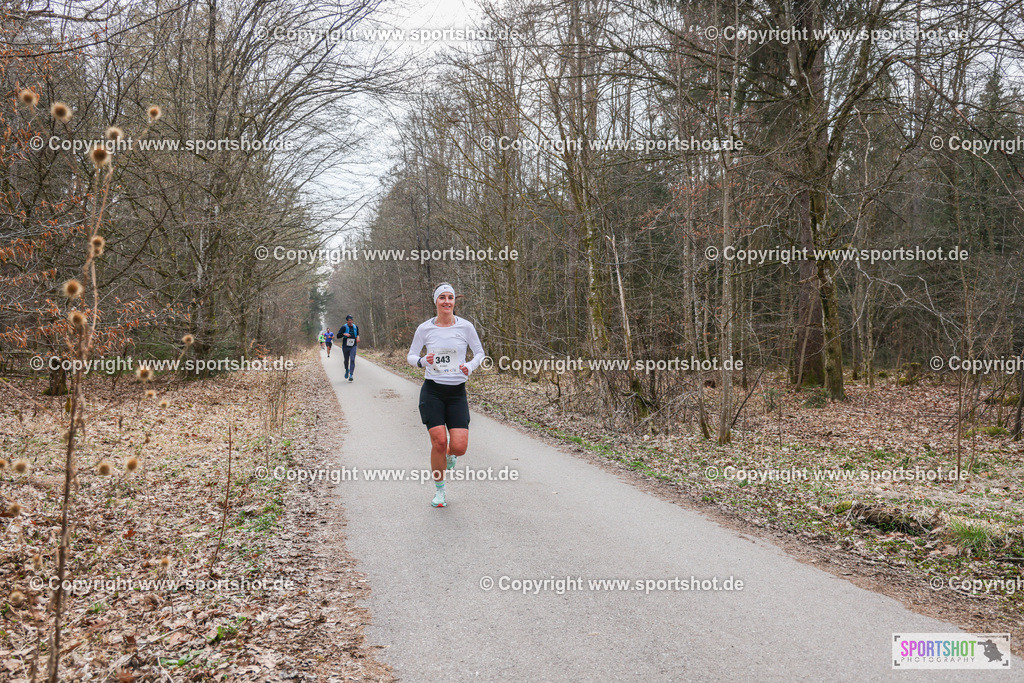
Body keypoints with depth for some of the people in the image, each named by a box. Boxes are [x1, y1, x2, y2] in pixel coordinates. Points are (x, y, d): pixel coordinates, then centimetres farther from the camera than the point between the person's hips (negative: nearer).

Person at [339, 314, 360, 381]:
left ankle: (351, 375, -19)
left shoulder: (356, 327, 7)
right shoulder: (344, 327, -6)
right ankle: (347, 370, 42)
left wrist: (358, 337, 6)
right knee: (346, 360, 11)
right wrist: (344, 334, -26)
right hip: (345, 346, -1)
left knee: (352, 360, -15)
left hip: (353, 346, 1)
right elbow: (338, 336, -10)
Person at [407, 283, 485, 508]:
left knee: (459, 446, -10)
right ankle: (440, 490, 13)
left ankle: (449, 456, 30)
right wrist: (423, 361, -13)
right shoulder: (424, 329, 1)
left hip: (457, 392, 1)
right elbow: (410, 356, 9)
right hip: (432, 390, 0)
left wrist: (470, 366, -11)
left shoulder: (465, 327, 0)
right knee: (439, 442, -10)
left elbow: (480, 353, 10)